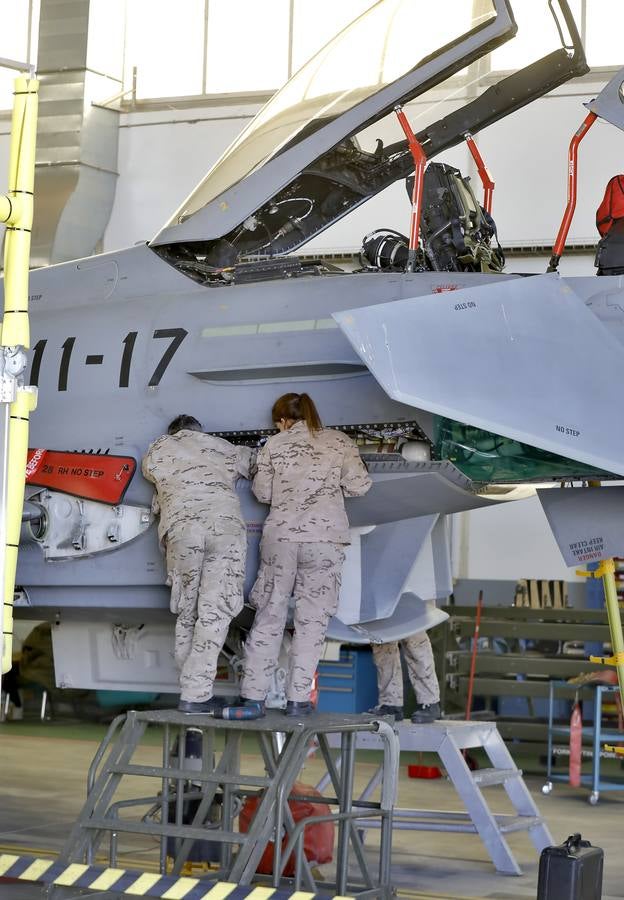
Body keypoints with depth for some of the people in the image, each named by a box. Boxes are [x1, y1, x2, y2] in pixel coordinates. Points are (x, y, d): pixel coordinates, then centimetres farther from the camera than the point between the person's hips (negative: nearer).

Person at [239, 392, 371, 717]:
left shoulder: (275, 445, 6)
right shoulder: (340, 442, 5)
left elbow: (262, 492, 9)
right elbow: (358, 487, 1)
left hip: (280, 535, 1)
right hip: (326, 536, -1)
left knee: (268, 616, 7)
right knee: (311, 620, 3)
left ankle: (253, 695, 6)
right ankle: (298, 699, 2)